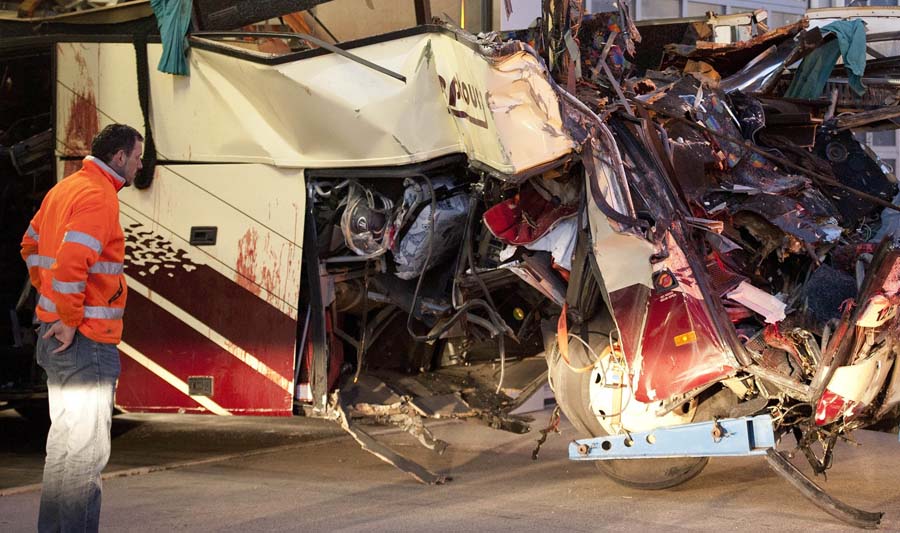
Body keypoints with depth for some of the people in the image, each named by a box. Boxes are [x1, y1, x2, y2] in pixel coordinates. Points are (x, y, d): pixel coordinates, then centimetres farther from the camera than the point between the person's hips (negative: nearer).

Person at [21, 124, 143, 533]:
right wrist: (69, 320, -19)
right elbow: (71, 262, -27)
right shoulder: (99, 197, -15)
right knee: (87, 448, -8)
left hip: (57, 334, 10)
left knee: (65, 438, 17)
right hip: (85, 338, -10)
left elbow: (31, 245, 26)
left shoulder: (65, 188, 16)